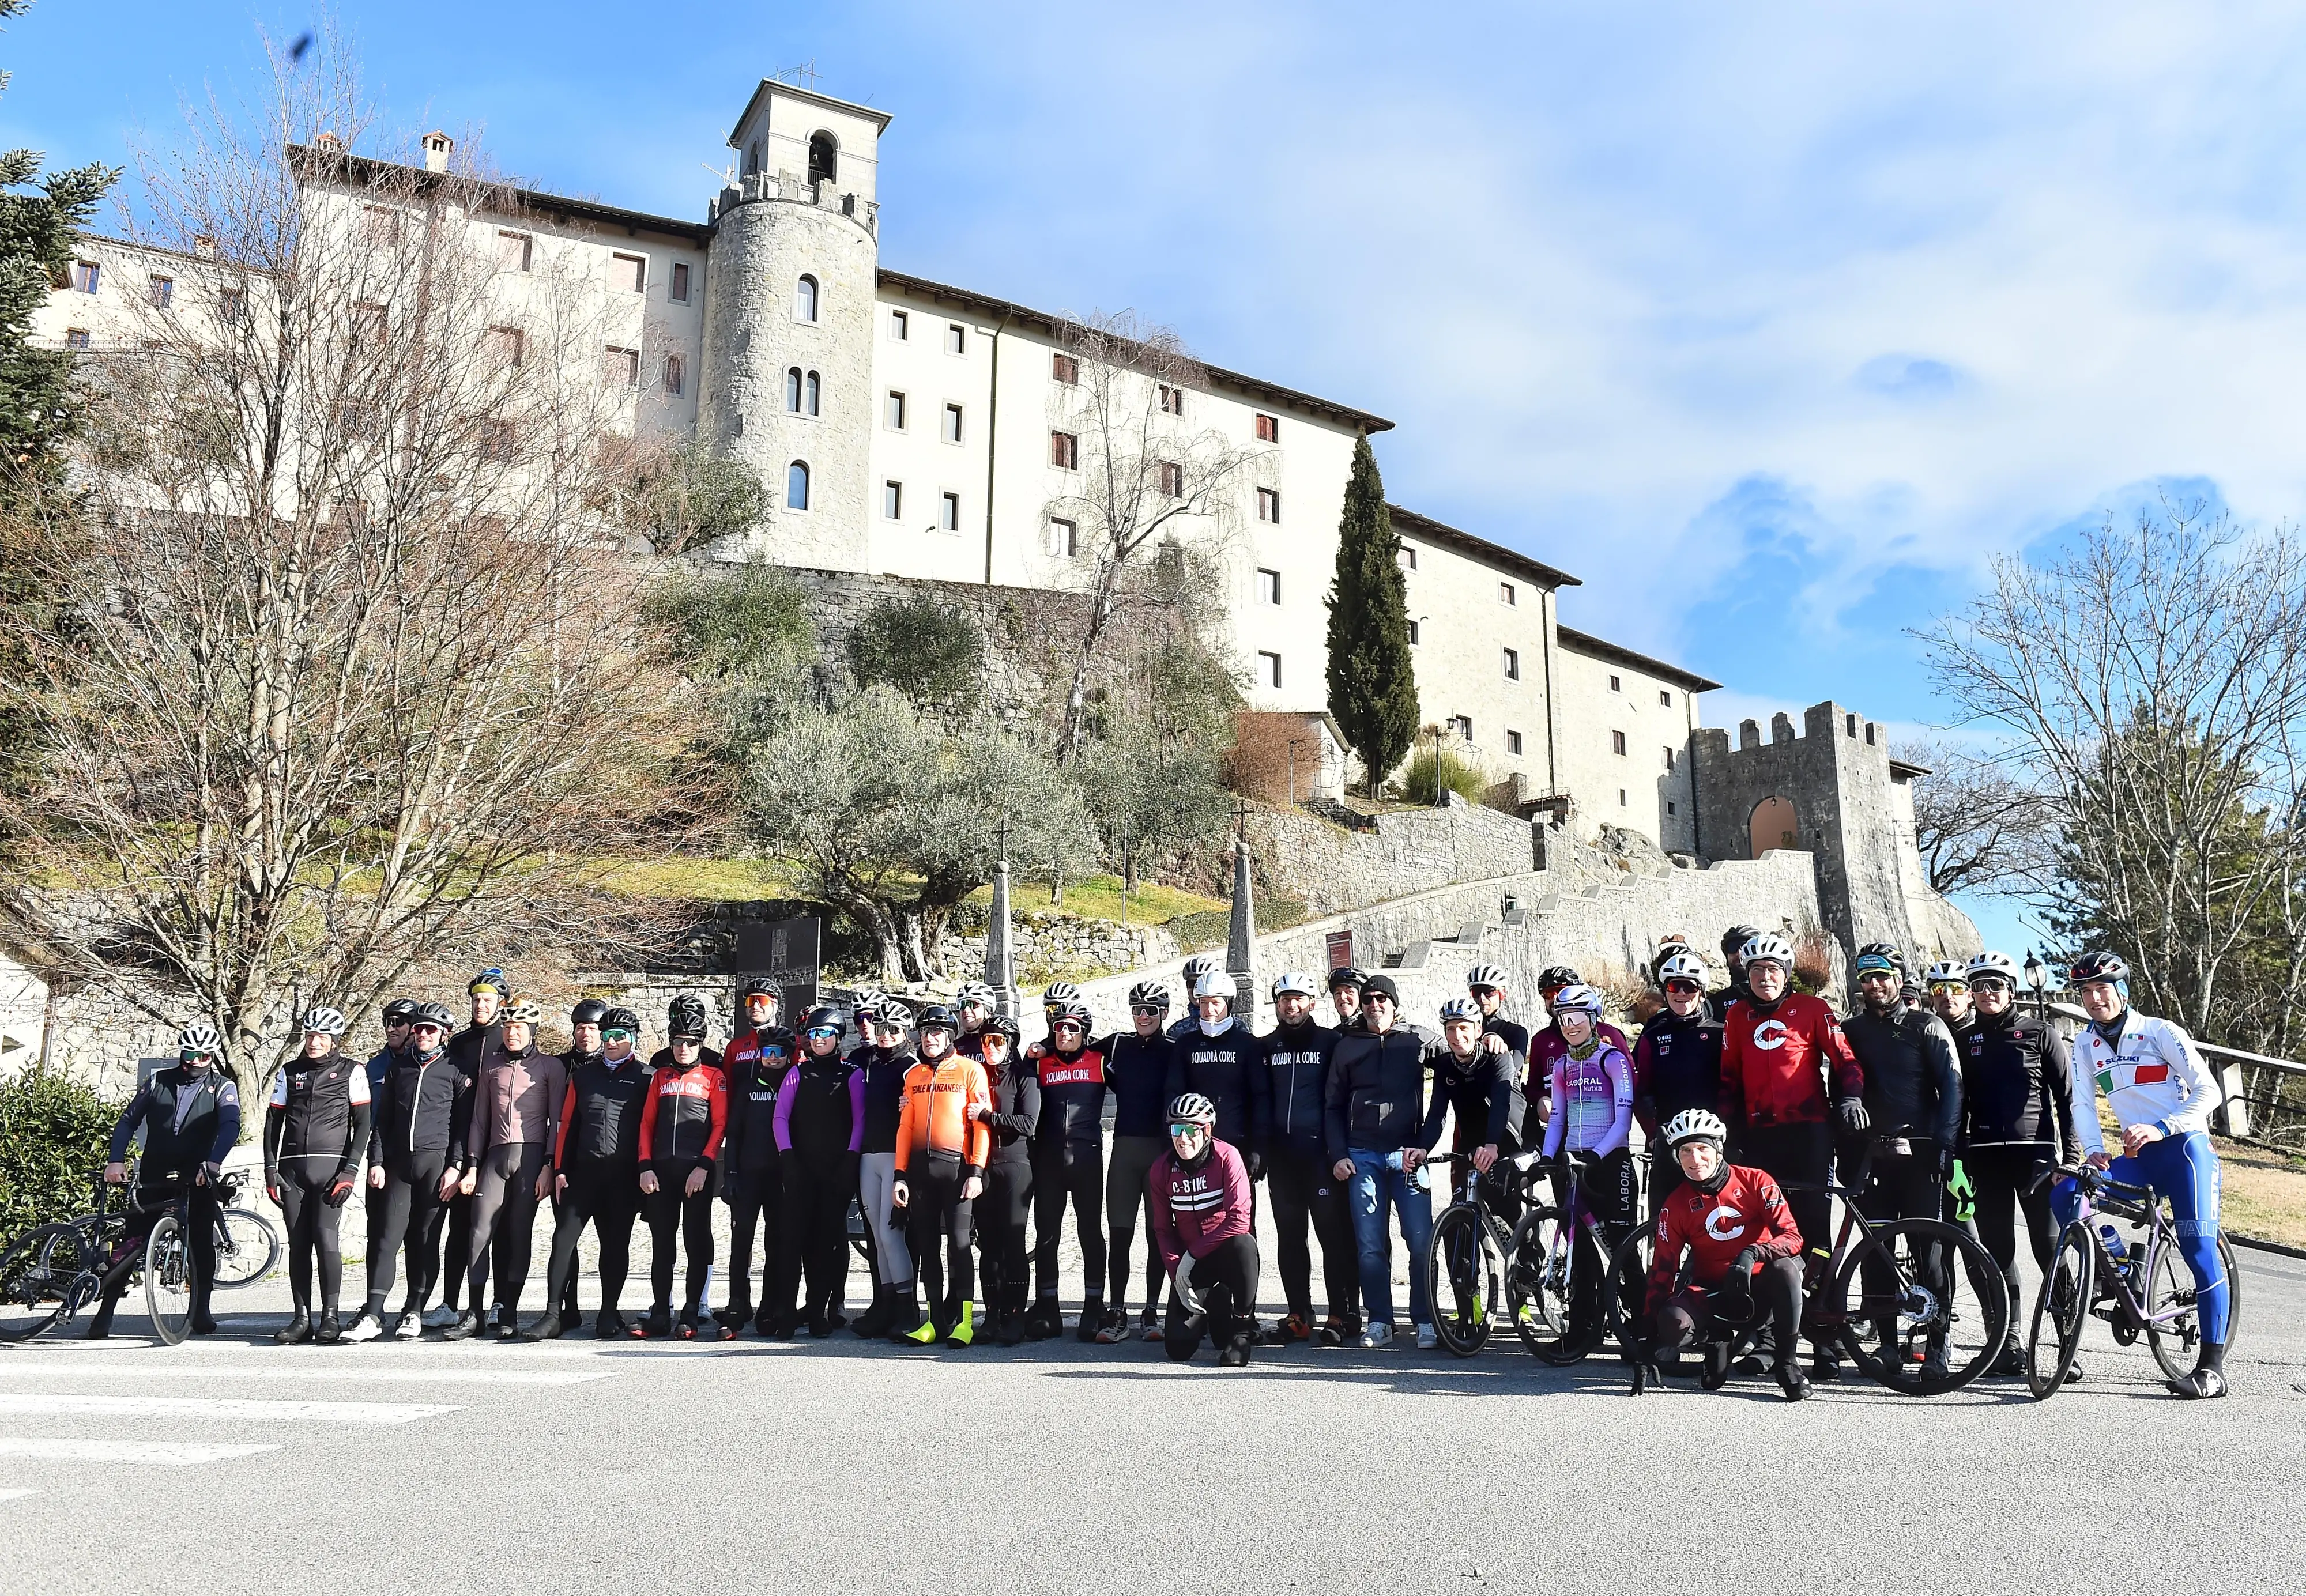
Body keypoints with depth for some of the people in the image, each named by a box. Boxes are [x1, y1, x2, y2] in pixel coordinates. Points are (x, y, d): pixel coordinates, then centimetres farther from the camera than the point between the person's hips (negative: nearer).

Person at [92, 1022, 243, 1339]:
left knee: (202, 1241, -4)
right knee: (132, 1238, -3)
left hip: (198, 1178, -1)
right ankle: (105, 1310, 4)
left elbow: (230, 1127, -15)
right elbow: (128, 1120, 5)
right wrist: (116, 1160, -10)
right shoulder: (159, 1081, 7)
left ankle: (201, 1311, 6)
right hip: (154, 1176, 1)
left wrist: (213, 1162, -31)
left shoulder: (223, 1087, 1)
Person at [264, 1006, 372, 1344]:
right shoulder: (289, 1071, 13)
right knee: (298, 1243, 3)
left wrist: (350, 1171, -8)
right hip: (292, 1168, 4)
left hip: (331, 1166, -3)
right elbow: (273, 1121, 14)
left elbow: (362, 1123, 1)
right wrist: (270, 1170, 5)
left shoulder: (352, 1071, 3)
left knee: (327, 1238, -11)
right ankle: (301, 1319, 9)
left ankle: (330, 1317, -4)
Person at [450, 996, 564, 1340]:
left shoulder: (550, 1065, 4)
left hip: (531, 1156, -3)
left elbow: (557, 1120, 1)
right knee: (481, 1231, -4)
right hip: (495, 1155, 3)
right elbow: (480, 1120, 17)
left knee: (519, 1233, -1)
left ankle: (509, 1315, 5)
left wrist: (548, 1166, -7)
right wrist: (473, 1166, 9)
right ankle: (473, 1314, 1)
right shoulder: (492, 1067, 16)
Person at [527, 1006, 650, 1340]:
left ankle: (609, 1315, 14)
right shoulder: (582, 1073, 13)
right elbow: (568, 1123, 13)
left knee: (616, 1244, 5)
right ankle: (554, 1315, -2)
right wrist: (560, 1169, 6)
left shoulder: (644, 1077, 3)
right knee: (564, 1237, -5)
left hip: (624, 1176, -3)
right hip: (583, 1170, 3)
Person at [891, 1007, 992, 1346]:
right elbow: (905, 1127, 13)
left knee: (958, 1242, -5)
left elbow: (982, 1122, -5)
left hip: (956, 1166, -5)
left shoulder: (970, 1069, -1)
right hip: (920, 1167, 5)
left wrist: (976, 1172, -11)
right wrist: (900, 1175, 6)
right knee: (926, 1243, 6)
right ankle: (935, 1320, 12)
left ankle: (963, 1321, 1)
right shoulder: (913, 1075, 14)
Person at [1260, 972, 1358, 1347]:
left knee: (1335, 1232, -3)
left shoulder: (1331, 1042, 1)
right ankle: (1299, 1316, 14)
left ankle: (1343, 1315, 4)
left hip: (1321, 1150, -4)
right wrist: (1258, 1148, 5)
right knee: (1289, 1236, 7)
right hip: (1281, 1153, 4)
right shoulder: (1266, 1047, 13)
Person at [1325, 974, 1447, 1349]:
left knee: (1421, 1241, -7)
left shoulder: (1416, 1043, 7)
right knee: (1370, 1245, 1)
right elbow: (1333, 1106, 14)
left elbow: (1439, 1099, 7)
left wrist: (1424, 1145, -3)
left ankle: (1426, 1321, 3)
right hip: (1362, 1156, 2)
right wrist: (1338, 1155, 3)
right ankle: (1379, 1322, 9)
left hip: (1407, 1154, -1)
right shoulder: (1348, 1046, 12)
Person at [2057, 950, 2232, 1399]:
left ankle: (2212, 1366, -8)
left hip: (2185, 1148, -5)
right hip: (2138, 1160, 5)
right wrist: (2094, 1150, -16)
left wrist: (2161, 1129, -24)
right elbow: (2083, 1103, 2)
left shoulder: (2161, 1032, -7)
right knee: (2065, 1195, -17)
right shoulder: (2086, 1044, 7)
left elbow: (2208, 1092, -11)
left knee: (2199, 1250, -12)